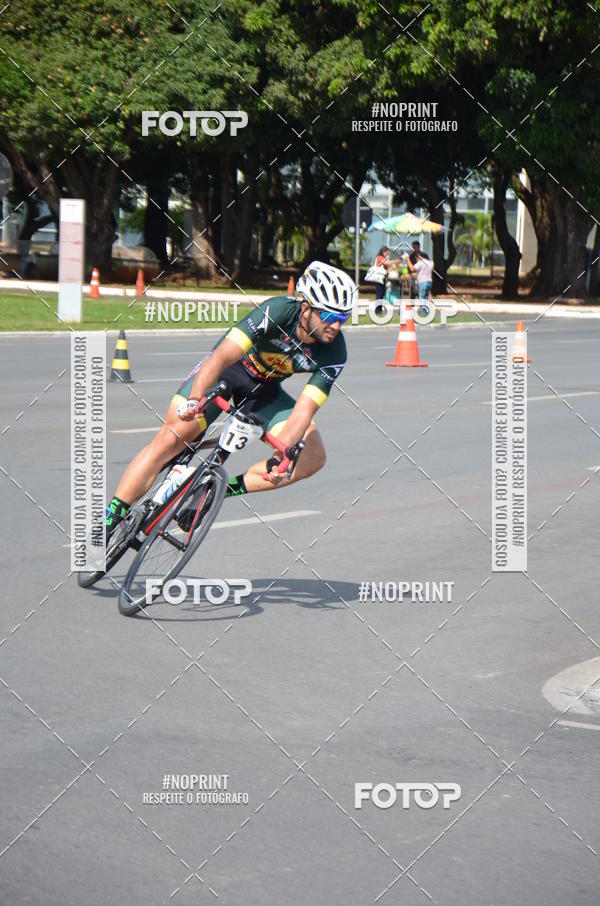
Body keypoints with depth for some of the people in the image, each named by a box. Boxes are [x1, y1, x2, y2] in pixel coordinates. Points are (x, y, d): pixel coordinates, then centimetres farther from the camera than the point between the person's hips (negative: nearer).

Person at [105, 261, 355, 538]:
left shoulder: (333, 352, -23)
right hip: (227, 370, -4)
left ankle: (226, 489, -7)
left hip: (264, 391, 4)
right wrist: (194, 399, -56)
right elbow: (222, 357, -41)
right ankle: (109, 520, -14)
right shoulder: (278, 311, -33)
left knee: (313, 457, -14)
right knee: (169, 440, -21)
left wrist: (279, 456, -42)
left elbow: (302, 413, -26)